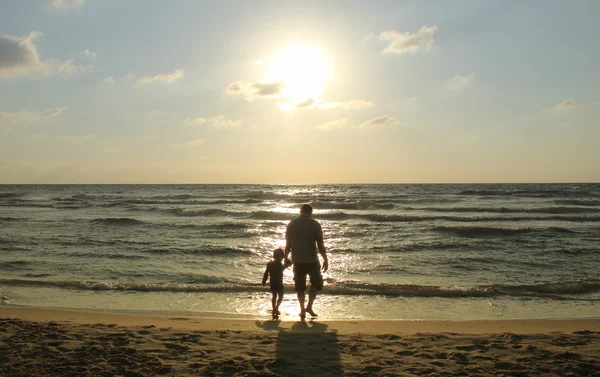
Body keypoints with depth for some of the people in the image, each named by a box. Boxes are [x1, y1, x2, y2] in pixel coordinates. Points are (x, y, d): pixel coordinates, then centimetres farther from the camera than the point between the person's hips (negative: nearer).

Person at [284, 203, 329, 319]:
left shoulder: (292, 224, 5)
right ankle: (309, 306, 3)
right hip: (311, 260, -3)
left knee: (299, 286, 12)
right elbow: (320, 244, -7)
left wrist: (286, 258, 18)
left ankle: (302, 310, 12)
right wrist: (325, 260, -1)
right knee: (317, 283, 13)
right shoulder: (315, 224, -4)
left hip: (297, 260, 3)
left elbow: (288, 244, 7)